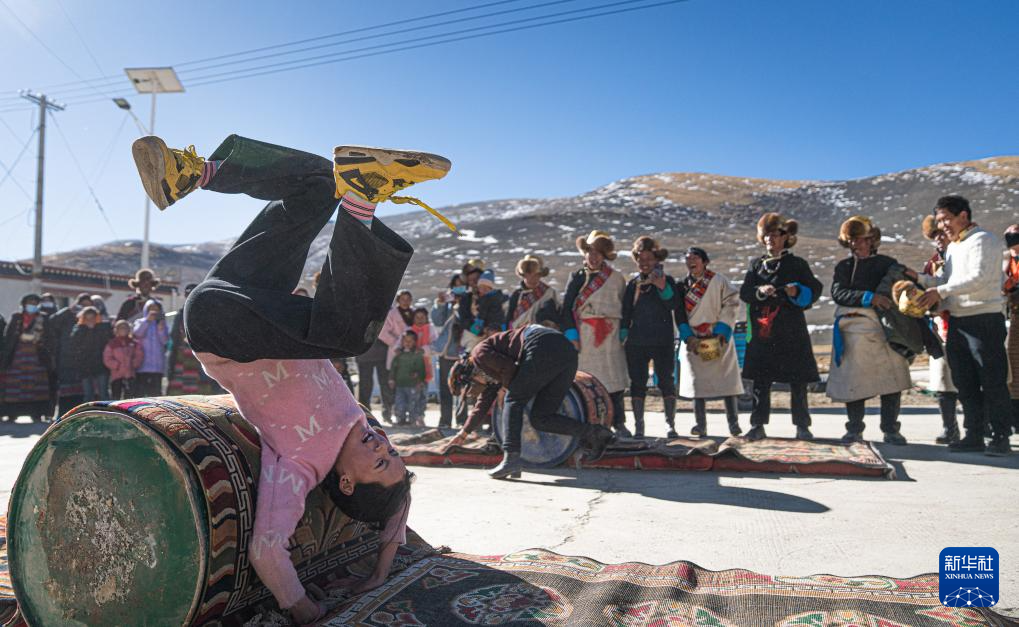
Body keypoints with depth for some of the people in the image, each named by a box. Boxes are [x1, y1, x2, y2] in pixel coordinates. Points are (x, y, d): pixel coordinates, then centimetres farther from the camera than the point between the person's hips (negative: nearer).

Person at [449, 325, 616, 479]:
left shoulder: (479, 353, 8)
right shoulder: (492, 372, 34)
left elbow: (509, 369, -7)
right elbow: (483, 403, 46)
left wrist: (508, 386, 14)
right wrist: (465, 432, 57)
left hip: (545, 348, -9)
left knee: (514, 400, 2)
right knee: (540, 418, 8)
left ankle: (511, 458, -4)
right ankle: (593, 432, -2)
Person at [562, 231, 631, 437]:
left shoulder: (616, 277, 9)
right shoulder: (577, 277, 9)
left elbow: (624, 305, 10)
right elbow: (567, 308, 3)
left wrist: (623, 333, 1)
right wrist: (571, 334, -7)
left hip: (610, 335, 0)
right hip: (584, 335, 0)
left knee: (613, 379, 0)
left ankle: (619, 423, 8)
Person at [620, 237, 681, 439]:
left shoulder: (667, 281, 6)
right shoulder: (633, 283, 12)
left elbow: (673, 304, -9)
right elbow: (625, 313, 13)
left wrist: (661, 286, -23)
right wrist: (623, 337, 5)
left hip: (662, 341, -2)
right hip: (636, 342, 2)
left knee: (666, 381, -1)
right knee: (637, 382, 4)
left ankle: (671, 424, 7)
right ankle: (638, 426, 10)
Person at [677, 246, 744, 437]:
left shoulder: (719, 281, -1)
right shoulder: (684, 285, 9)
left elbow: (732, 304, -5)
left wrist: (722, 331, -13)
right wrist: (688, 337, -7)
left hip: (718, 339, -3)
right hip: (693, 341, 3)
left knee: (726, 381, -3)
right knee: (697, 383, 3)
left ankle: (733, 424, 3)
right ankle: (700, 425, 10)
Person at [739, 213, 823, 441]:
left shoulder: (797, 264, 8)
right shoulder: (756, 264, 14)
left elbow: (815, 290, 5)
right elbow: (744, 292, 5)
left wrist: (797, 291, -14)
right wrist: (760, 292, -14)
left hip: (792, 331, -1)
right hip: (763, 329, 2)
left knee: (798, 381, 1)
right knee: (760, 380, 1)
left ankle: (802, 426, 11)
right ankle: (758, 426, 6)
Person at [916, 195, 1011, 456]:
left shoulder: (983, 240, -8)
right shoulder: (952, 247, 19)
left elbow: (978, 278, -19)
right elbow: (945, 280, 17)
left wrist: (940, 291, -22)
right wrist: (919, 279, 3)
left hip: (984, 319, -8)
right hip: (957, 322, 9)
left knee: (992, 382, -3)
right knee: (965, 383, 10)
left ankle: (1001, 437, 4)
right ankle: (974, 435, 18)